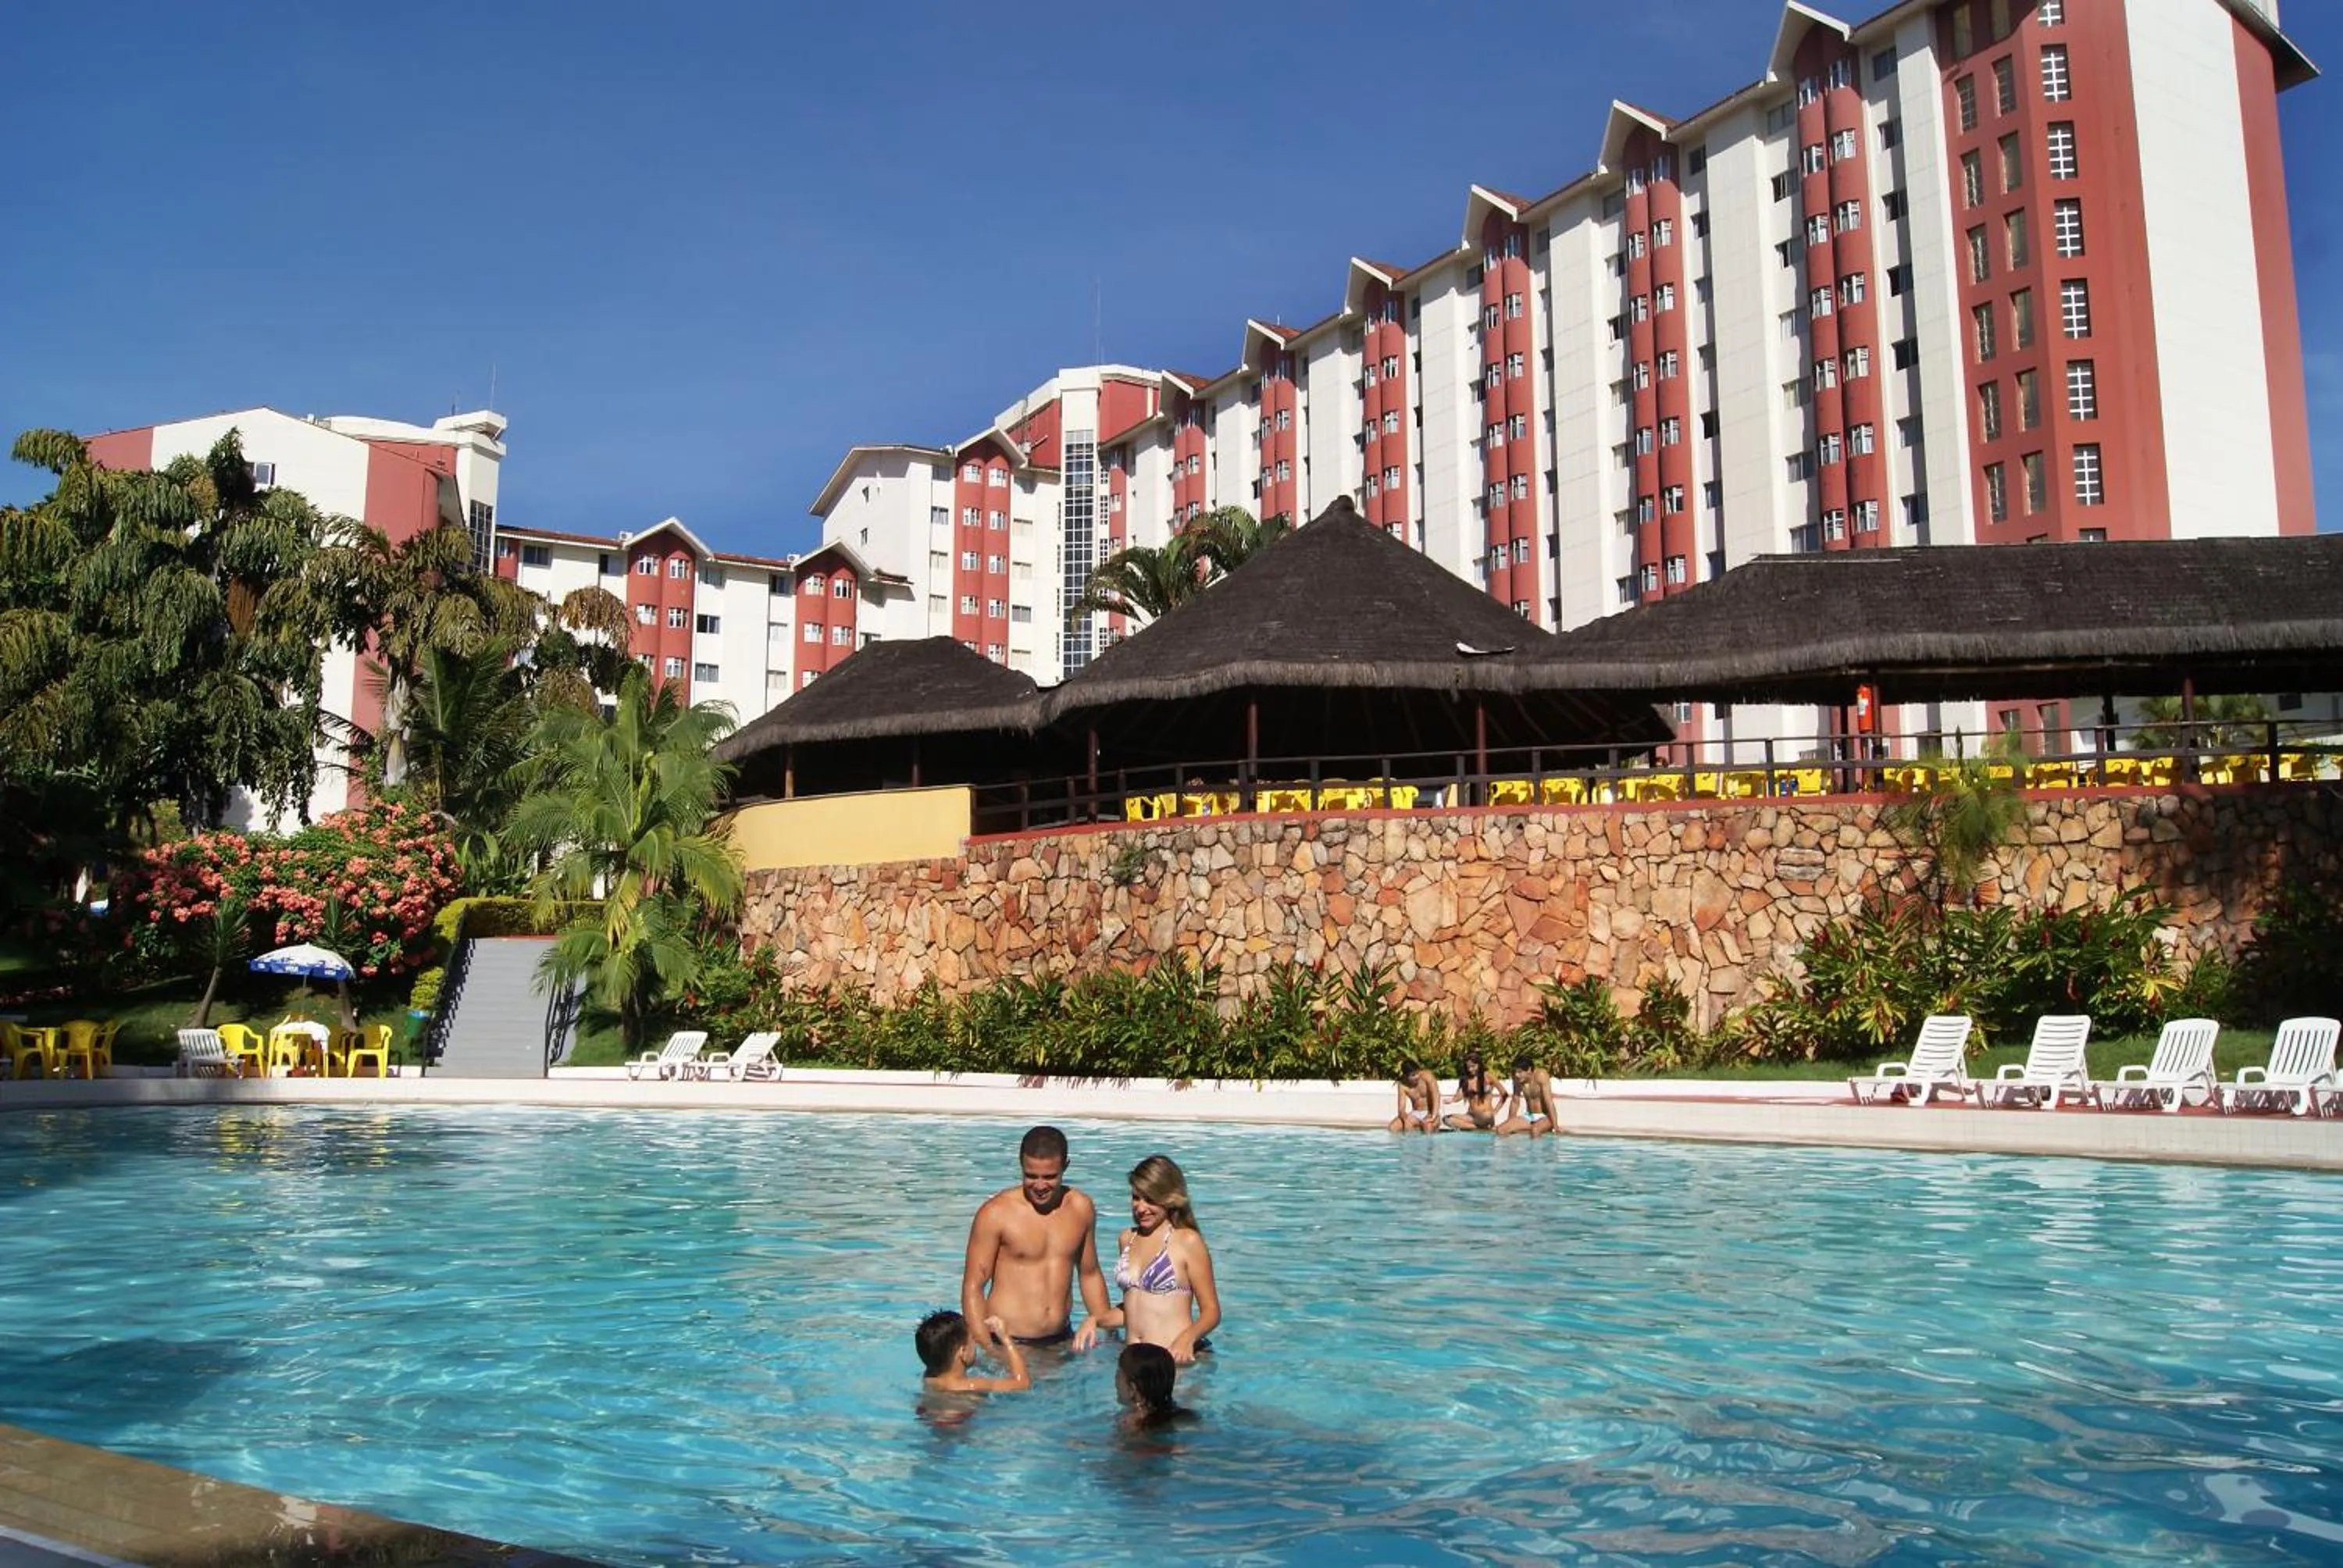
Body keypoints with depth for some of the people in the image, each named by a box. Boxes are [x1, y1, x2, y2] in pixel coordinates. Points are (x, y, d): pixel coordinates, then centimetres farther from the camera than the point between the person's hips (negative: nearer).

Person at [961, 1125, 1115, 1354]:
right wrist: (986, 1348, -17)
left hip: (1061, 1340, 4)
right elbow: (973, 1286, -9)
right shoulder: (996, 1213, -10)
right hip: (1007, 1344, -4)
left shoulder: (1081, 1208, 5)